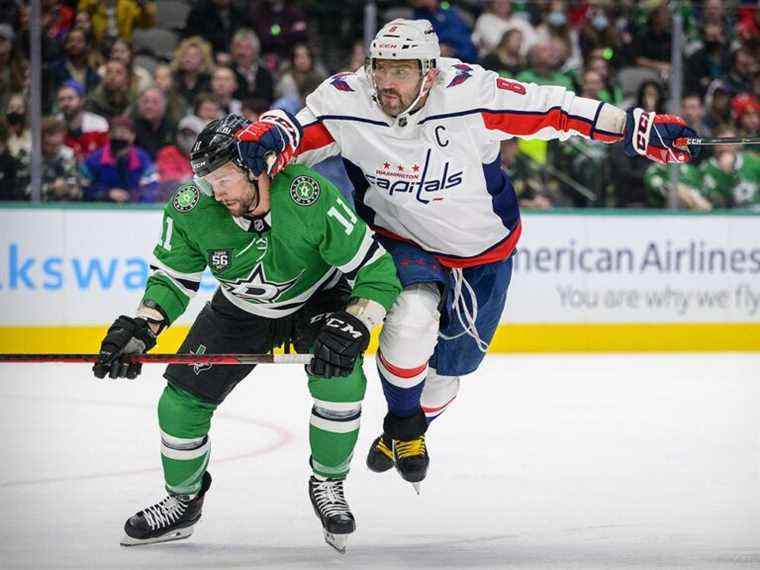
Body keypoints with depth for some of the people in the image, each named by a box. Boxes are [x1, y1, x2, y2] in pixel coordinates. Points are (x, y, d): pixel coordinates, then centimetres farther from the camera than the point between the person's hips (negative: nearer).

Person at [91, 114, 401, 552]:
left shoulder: (308, 198, -37)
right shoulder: (192, 209, -26)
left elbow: (377, 270, -30)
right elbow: (173, 278, -9)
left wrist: (351, 326, -43)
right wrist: (141, 328, -26)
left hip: (316, 302, -3)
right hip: (240, 310, 3)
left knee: (341, 381, -30)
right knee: (182, 400, -4)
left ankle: (327, 485, -4)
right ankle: (183, 502, 24)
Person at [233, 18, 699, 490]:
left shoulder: (472, 93, -29)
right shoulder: (346, 104, -24)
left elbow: (552, 110, -22)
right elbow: (299, 135, -23)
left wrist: (637, 128, -25)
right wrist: (270, 137, -48)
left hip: (485, 249, 1)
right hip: (403, 242, -1)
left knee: (452, 362, 15)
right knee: (415, 314, -30)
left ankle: (412, 427, 48)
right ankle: (401, 424, -3)